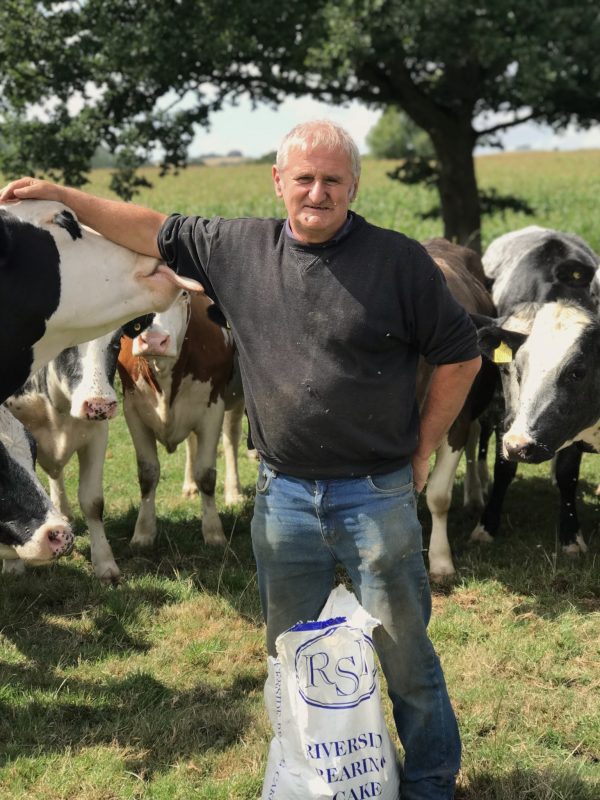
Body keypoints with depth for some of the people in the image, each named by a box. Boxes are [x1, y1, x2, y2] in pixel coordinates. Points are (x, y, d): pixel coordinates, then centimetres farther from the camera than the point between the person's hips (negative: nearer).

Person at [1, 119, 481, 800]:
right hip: (283, 494, 4)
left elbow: (459, 357, -2)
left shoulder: (397, 259, -8)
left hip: (377, 494, -3)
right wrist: (61, 196, 12)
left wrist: (420, 454, -1)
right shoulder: (238, 247, 3)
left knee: (405, 654, 7)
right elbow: (153, 232, 14)